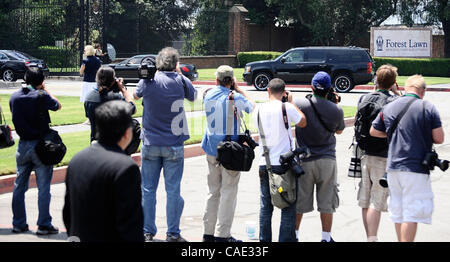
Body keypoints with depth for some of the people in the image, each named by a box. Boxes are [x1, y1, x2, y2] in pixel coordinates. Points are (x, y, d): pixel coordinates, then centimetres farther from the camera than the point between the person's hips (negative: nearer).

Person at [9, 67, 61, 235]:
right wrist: (46, 90, 12)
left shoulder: (14, 97, 2)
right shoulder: (41, 96, -14)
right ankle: (44, 225, 0)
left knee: (19, 185, 13)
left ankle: (18, 224, 18)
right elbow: (57, 106, 3)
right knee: (43, 187, 0)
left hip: (23, 145, 5)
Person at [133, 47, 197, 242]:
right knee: (173, 190, 4)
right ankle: (173, 234, 9)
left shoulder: (147, 81, -3)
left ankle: (147, 232, 13)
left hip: (150, 144, 1)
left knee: (148, 189, 9)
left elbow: (136, 95, 19)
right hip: (174, 145, -1)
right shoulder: (180, 81, -5)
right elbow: (193, 96, 15)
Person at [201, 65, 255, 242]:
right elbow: (252, 106, 6)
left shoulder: (209, 96, 3)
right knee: (228, 193, -1)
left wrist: (235, 91, 12)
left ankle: (208, 232, 17)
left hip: (211, 149, 5)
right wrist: (238, 89, 6)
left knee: (213, 191, 14)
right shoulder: (236, 98, -12)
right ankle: (222, 235, -2)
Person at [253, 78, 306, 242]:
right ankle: (286, 239, 2)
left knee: (266, 206, 11)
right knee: (288, 207, 4)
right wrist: (291, 102, 12)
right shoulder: (287, 108, -11)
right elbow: (302, 123, 4)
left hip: (265, 164, 4)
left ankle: (264, 239, 14)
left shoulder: (259, 110, 2)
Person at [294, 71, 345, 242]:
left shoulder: (299, 105, -10)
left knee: (299, 202, 9)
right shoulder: (336, 110, -4)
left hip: (304, 161, 0)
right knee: (326, 203, 8)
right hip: (327, 160, 0)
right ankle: (326, 237, 12)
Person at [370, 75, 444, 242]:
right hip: (416, 168, -5)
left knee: (398, 212, 15)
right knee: (412, 214, -5)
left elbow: (373, 131, 18)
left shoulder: (388, 108, 7)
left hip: (393, 166, 5)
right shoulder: (428, 108, -6)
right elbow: (439, 139, -7)